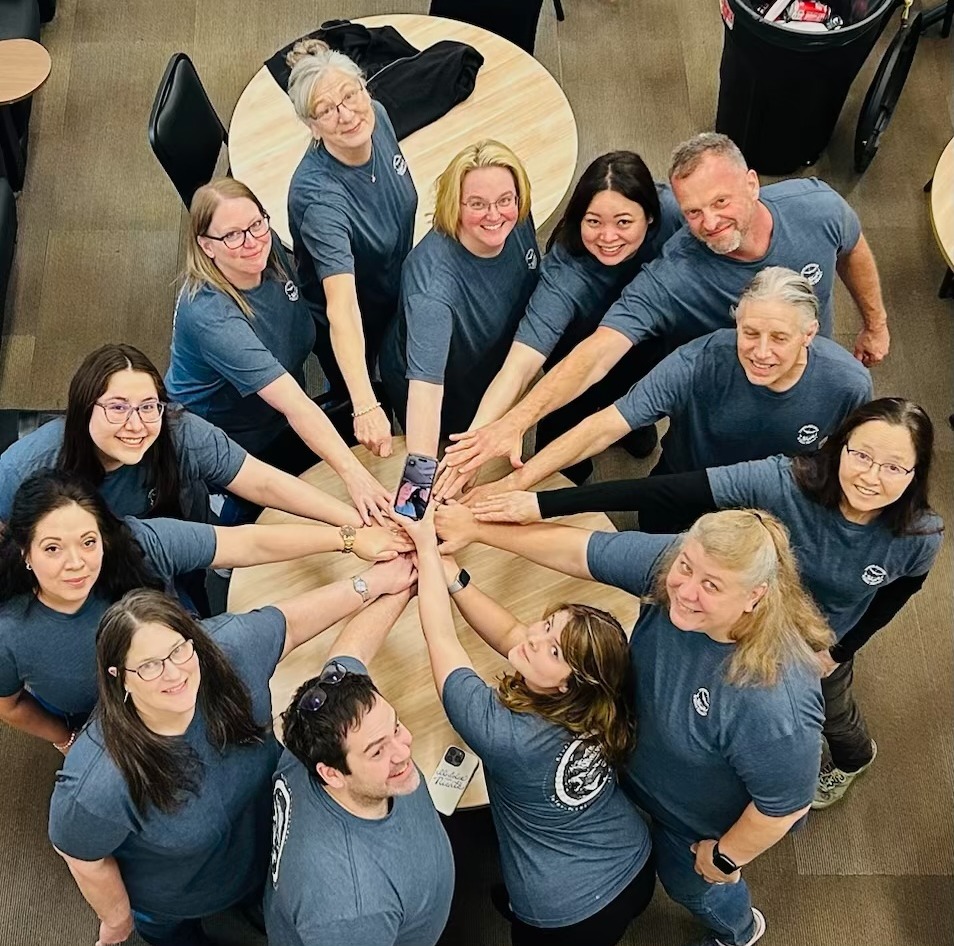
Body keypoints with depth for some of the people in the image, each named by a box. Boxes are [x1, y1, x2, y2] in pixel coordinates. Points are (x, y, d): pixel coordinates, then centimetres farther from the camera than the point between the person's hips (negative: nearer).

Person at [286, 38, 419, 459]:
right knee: (366, 425, 18)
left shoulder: (376, 117, -22)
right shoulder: (318, 196, -43)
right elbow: (342, 308, -50)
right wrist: (365, 408, -59)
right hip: (347, 328, -6)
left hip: (395, 298, 6)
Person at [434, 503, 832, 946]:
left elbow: (784, 805, -31)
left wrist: (724, 857, -14)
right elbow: (575, 549, -20)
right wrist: (476, 529, -18)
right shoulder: (667, 563, -32)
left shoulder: (774, 704, -47)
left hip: (704, 821, -4)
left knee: (687, 881, 29)